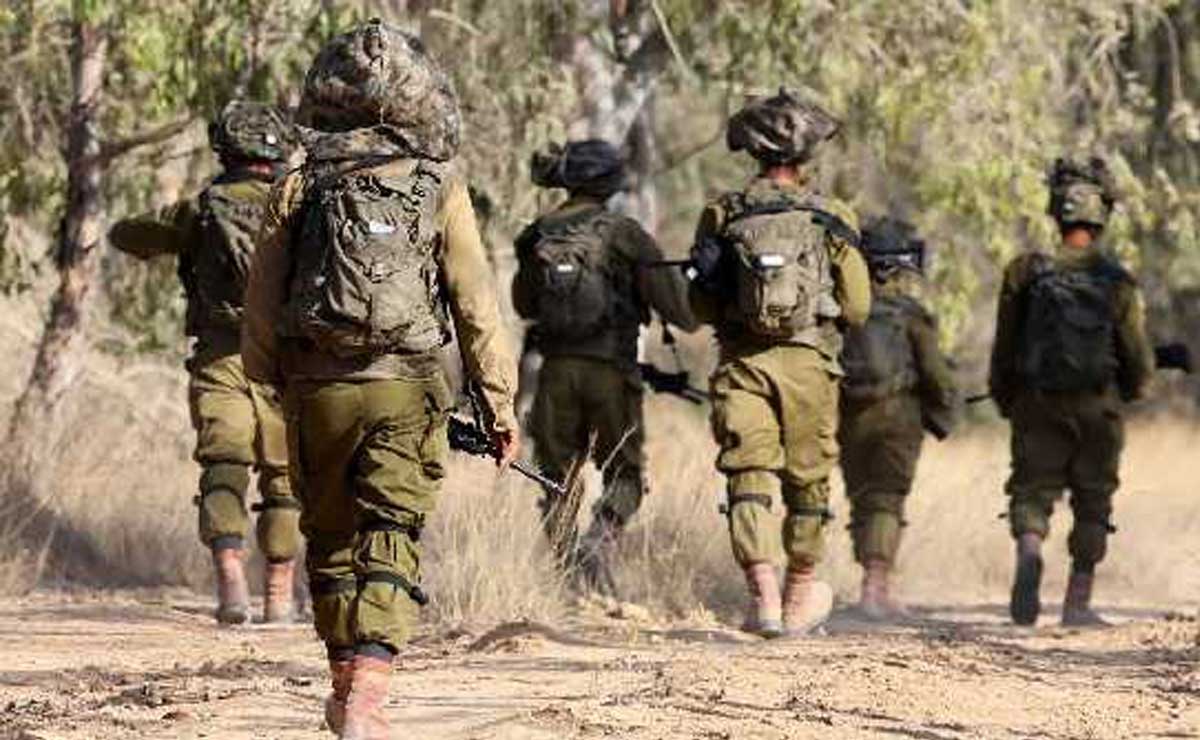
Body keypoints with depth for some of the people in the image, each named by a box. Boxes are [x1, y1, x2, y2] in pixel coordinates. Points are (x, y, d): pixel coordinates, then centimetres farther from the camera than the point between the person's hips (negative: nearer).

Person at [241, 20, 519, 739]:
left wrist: (265, 388, 16)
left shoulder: (299, 187, 1)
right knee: (390, 545, -3)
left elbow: (262, 306, 4)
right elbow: (475, 302, -3)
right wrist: (501, 403, 2)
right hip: (406, 389, -2)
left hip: (317, 388, 2)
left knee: (331, 540, 17)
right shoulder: (439, 187, -3)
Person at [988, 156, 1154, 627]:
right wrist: (1132, 388, 19)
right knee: (1092, 502, 11)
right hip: (1097, 409, 0)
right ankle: (1078, 602, 11)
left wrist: (1006, 399, 17)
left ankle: (1029, 552, -24)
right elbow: (1138, 359, -4)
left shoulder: (1026, 272, -3)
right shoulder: (1117, 281, -6)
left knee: (1033, 489, 7)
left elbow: (1005, 347, 2)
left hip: (1038, 406, 0)